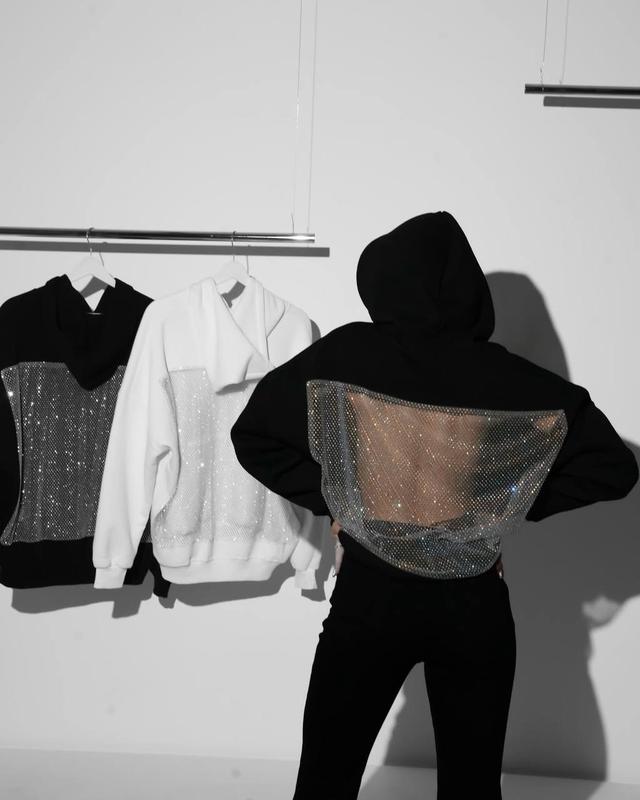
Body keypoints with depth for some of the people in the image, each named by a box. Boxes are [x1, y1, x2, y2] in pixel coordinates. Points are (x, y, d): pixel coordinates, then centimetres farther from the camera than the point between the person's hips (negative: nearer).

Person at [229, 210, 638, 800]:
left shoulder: (344, 356, -11)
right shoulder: (513, 379, -10)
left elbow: (253, 434, -3)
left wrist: (327, 499, 1)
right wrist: (508, 507, 2)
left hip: (369, 598, -1)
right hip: (474, 606, 2)